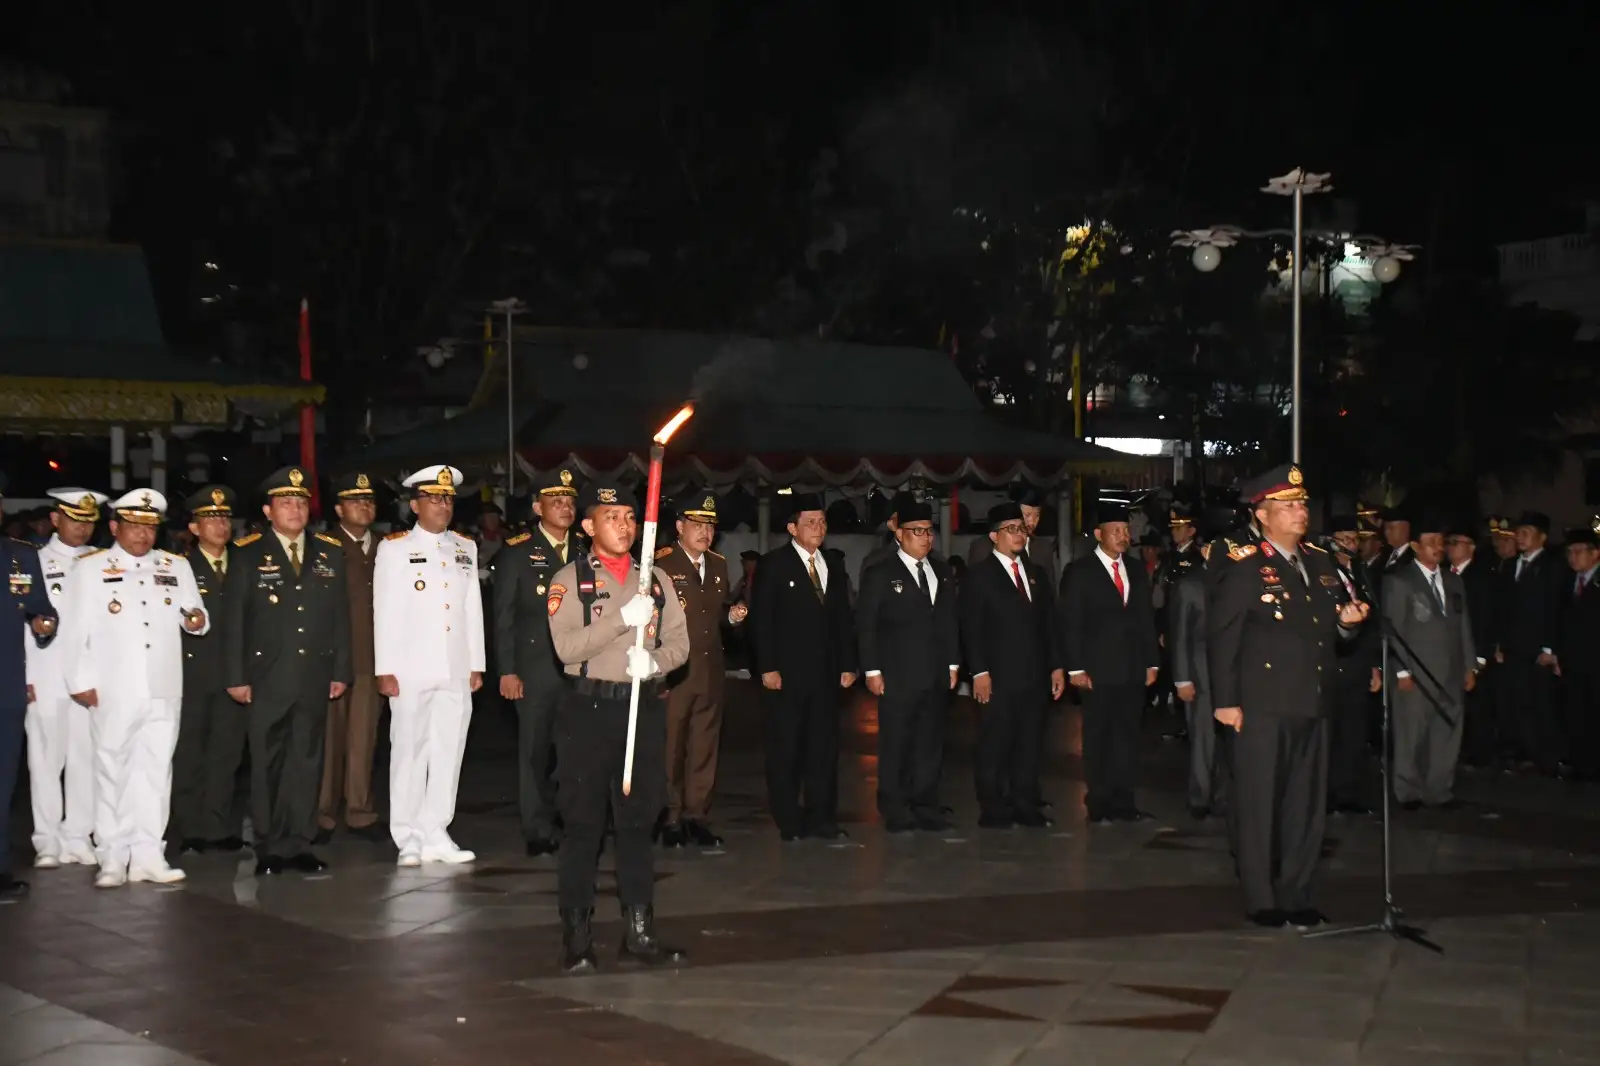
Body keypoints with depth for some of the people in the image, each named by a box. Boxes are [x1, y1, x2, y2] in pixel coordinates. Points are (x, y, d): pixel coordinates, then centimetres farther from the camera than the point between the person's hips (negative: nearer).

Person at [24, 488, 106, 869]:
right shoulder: (34, 561, 3)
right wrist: (24, 678, -5)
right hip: (47, 678, -2)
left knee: (85, 758, 2)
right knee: (46, 759, 1)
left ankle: (78, 837, 10)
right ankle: (47, 841, 7)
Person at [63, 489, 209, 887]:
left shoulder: (176, 567, 12)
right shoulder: (90, 567, 3)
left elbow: (195, 615, 11)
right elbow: (78, 629, -1)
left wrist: (197, 620, -13)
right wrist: (81, 682, -6)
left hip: (163, 689, 3)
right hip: (113, 691, -3)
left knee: (156, 769, 4)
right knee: (112, 769, 3)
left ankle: (148, 855, 10)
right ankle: (112, 858, 9)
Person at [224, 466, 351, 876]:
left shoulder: (330, 552, 9)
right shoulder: (247, 553, 1)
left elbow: (341, 615, 10)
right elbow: (233, 618, 0)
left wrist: (341, 671, 5)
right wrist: (236, 677, -5)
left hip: (315, 677, 2)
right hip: (267, 678, -2)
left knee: (307, 762, 5)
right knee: (267, 763, 3)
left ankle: (299, 844, 12)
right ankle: (269, 848, 10)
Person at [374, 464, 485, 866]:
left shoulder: (465, 548, 13)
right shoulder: (394, 548, 1)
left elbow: (473, 608, 13)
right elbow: (384, 611, -3)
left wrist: (476, 663, 10)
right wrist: (385, 668, -8)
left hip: (456, 671, 4)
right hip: (411, 670, -4)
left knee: (448, 753, 4)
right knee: (409, 752, 0)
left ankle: (435, 835, 10)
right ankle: (409, 840, 5)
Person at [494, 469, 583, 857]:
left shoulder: (587, 549, 10)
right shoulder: (516, 552, 1)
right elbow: (503, 616, -1)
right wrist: (507, 671, -7)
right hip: (535, 668, -2)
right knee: (535, 751, 2)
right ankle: (539, 832, 10)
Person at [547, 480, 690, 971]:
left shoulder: (657, 578, 10)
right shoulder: (570, 579, -1)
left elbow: (680, 641, 7)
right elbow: (566, 646, -13)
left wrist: (655, 662, -14)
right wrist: (624, 618, -20)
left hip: (644, 707, 3)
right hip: (589, 708, -3)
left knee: (639, 820, 8)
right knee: (582, 824, 0)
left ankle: (639, 930, 14)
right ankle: (576, 936, 7)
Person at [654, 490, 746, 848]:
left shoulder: (718, 565, 13)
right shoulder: (660, 564, -8)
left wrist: (732, 615, 0)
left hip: (710, 672, 6)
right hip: (673, 673, -6)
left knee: (705, 747, 9)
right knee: (669, 748, 2)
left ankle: (697, 817, 17)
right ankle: (669, 819, 11)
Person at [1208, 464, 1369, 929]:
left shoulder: (1319, 562, 14)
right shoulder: (1243, 566, -7)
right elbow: (1222, 635, -11)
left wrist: (1345, 620, -1)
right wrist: (1225, 700, -15)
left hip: (1312, 702, 7)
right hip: (1263, 704, -7)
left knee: (1308, 803, 10)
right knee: (1259, 802, 1)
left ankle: (1296, 896, 21)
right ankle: (1261, 899, 10)